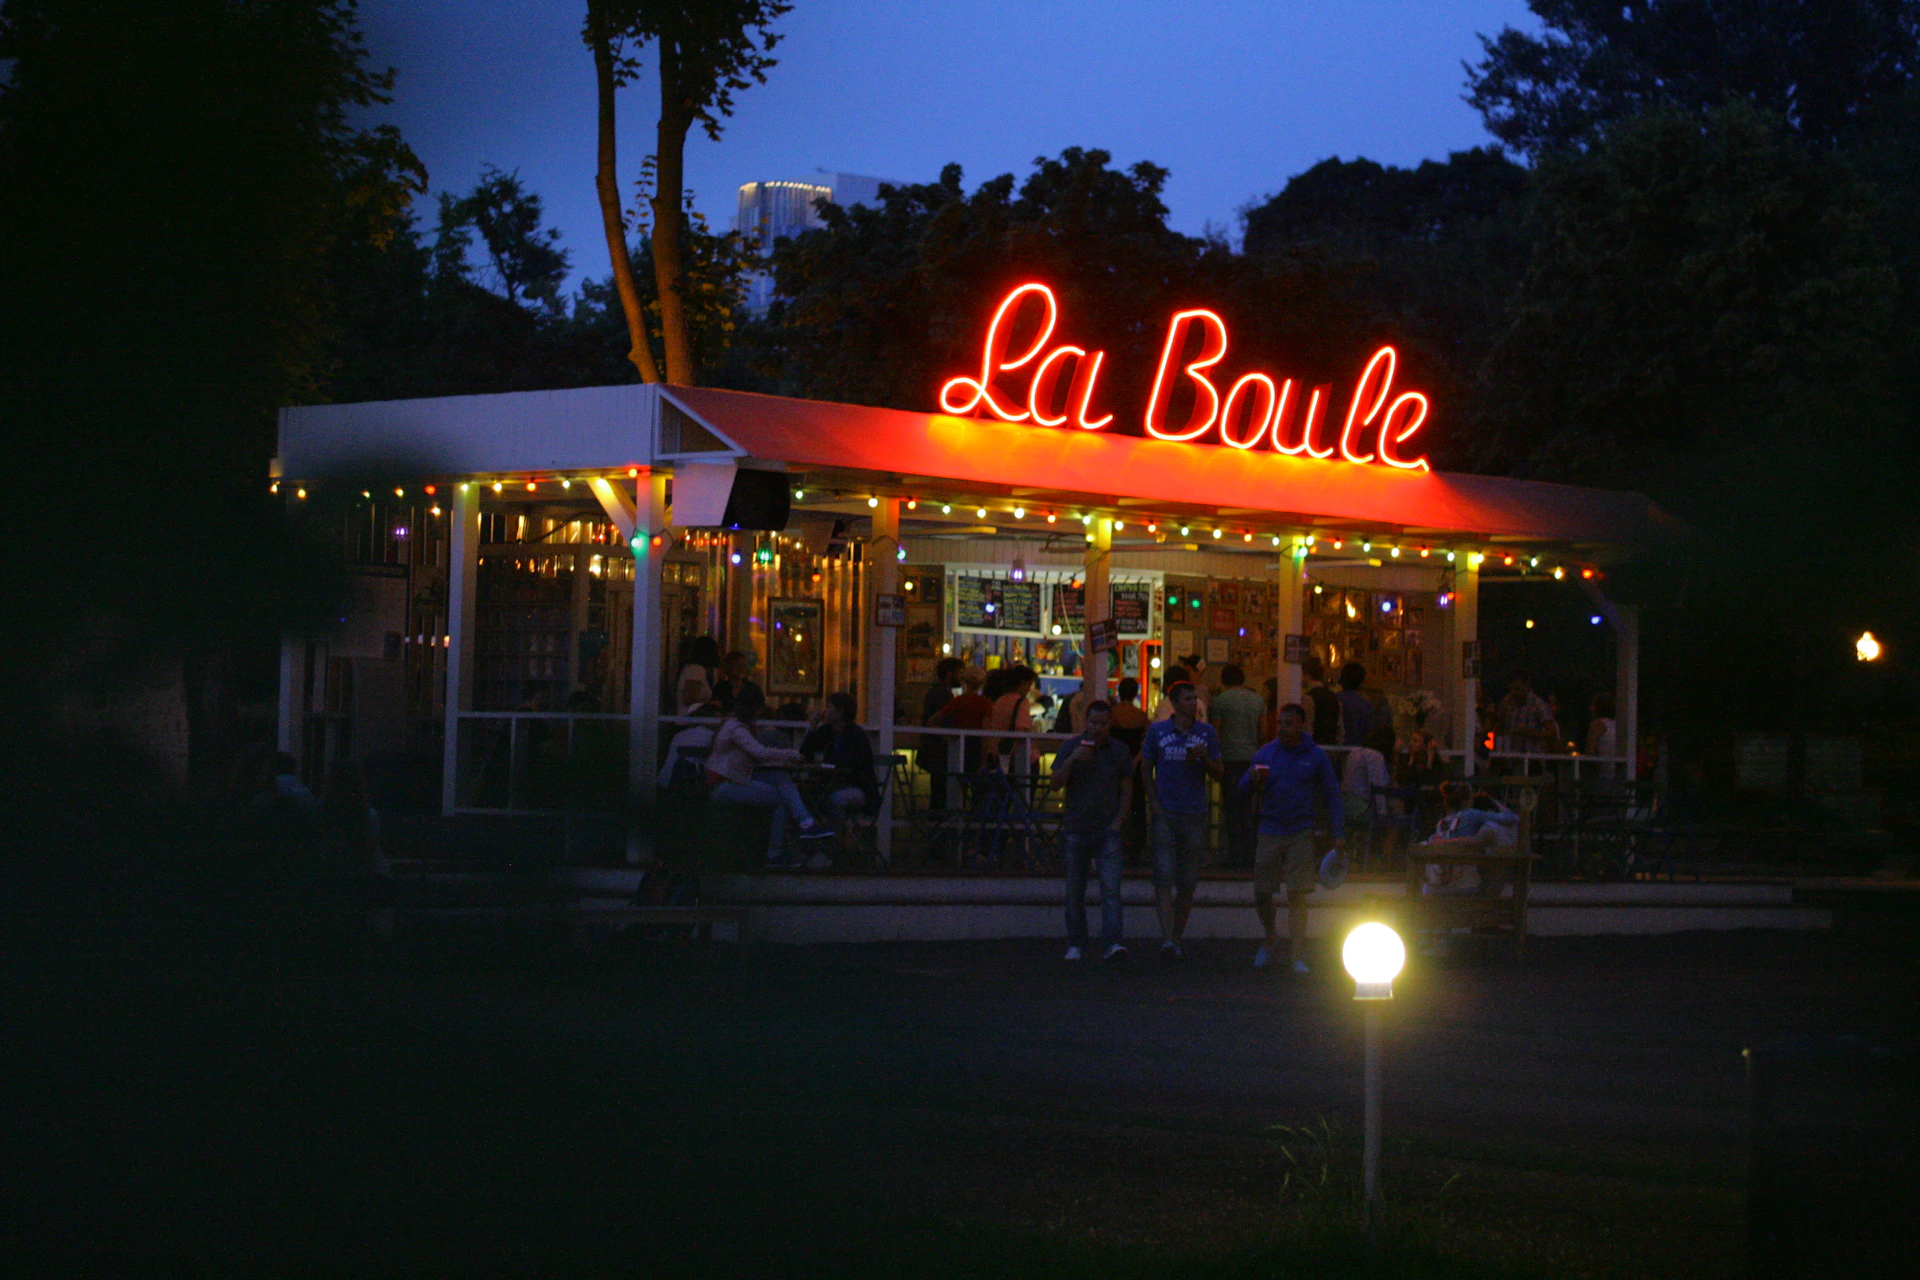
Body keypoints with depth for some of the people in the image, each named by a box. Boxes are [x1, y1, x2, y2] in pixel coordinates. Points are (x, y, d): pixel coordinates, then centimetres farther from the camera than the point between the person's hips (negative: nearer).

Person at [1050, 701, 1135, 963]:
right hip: (1075, 829, 0)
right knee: (1075, 891, 6)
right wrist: (1071, 761, -19)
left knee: (1111, 887, -13)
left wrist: (1120, 818, 0)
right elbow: (1055, 783, -3)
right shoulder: (1071, 747, 4)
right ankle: (1076, 945, 17)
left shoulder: (1120, 751, 6)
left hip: (1107, 830, 0)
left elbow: (1126, 788, 12)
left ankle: (1111, 943, -19)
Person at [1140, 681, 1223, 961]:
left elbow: (1218, 775, 9)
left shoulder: (1207, 733, 7)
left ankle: (1176, 937, 15)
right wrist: (1155, 803, -1)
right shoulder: (1157, 732, 4)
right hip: (1165, 814, -2)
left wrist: (1204, 758, -11)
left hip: (1195, 815, 2)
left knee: (1188, 883, 4)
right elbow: (1146, 770, 10)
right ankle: (1167, 937, -17)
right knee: (1164, 878, -11)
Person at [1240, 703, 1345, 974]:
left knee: (1297, 896, -7)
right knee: (1261, 893, 2)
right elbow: (1245, 787, 9)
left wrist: (1337, 834, 3)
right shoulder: (1265, 753, 6)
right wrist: (1253, 781, -15)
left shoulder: (1315, 756, 3)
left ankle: (1298, 957, -2)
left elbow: (1331, 796, 8)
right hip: (1270, 832, 2)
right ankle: (1270, 938, 31)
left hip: (1301, 834, -2)